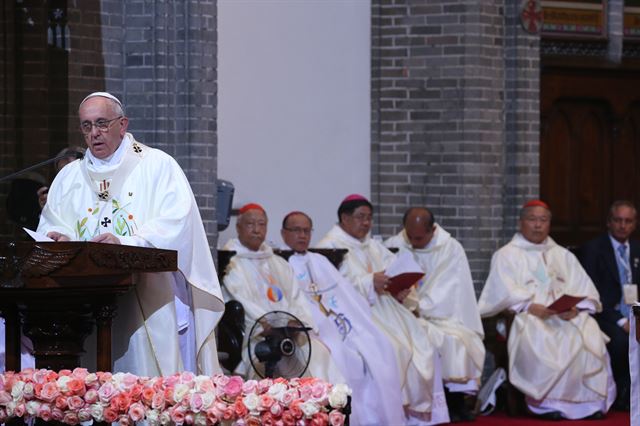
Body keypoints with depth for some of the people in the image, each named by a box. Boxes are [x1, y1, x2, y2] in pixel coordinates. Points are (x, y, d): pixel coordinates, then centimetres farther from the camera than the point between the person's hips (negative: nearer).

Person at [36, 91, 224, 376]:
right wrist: (62, 239, -13)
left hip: (149, 306, -3)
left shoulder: (158, 166, 3)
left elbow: (175, 224, -9)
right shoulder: (69, 177, 18)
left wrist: (125, 244, -22)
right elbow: (50, 227, 11)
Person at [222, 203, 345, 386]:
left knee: (319, 351, -26)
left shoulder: (279, 264, 28)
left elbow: (297, 301, 19)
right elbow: (245, 307, -5)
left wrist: (304, 325, -3)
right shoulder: (231, 264, 7)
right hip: (258, 335, -5)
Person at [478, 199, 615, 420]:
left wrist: (576, 308, -11)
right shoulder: (506, 255, 14)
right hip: (527, 318, -3)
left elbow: (584, 289, 12)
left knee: (590, 334, -29)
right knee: (539, 340, -37)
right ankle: (546, 401, -29)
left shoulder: (563, 255, 25)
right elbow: (505, 292, -3)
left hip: (568, 315, 3)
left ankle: (588, 400, -24)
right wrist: (531, 307, -20)